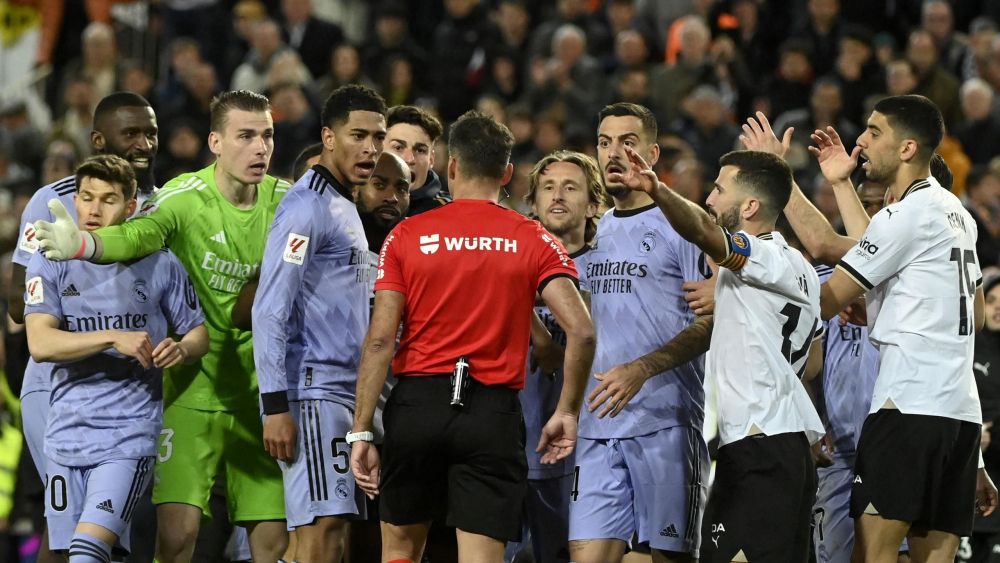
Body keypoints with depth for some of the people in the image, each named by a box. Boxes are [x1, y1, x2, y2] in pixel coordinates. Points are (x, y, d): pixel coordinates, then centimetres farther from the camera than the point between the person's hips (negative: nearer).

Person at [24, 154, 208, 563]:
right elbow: (40, 343, -11)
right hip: (66, 432, 3)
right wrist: (114, 339, -20)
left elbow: (199, 334, 12)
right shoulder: (50, 265, 2)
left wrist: (181, 350, -12)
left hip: (130, 435, -3)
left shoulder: (160, 265, 2)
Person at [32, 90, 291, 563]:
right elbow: (136, 234, -33)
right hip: (193, 385, -4)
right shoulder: (185, 197, -14)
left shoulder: (285, 200, -1)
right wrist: (83, 243, -54)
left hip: (261, 389, 4)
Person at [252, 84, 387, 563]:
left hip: (347, 394, 9)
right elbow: (270, 311, -16)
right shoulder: (307, 206, -10)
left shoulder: (346, 208, 20)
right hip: (314, 393, -9)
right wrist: (276, 406, -21)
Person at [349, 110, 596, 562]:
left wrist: (361, 431, -3)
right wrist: (567, 412, 3)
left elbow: (380, 340, -4)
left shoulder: (407, 236, 2)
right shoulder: (533, 241, 2)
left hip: (417, 404, 1)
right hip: (494, 412, -1)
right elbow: (581, 332, -9)